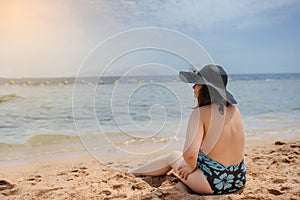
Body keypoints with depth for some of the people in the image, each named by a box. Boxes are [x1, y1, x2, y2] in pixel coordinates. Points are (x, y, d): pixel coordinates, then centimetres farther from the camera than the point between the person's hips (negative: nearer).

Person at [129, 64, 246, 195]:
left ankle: (131, 173, 41)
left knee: (173, 157, 19)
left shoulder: (200, 113, -20)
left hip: (213, 183, -7)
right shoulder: (234, 110, 0)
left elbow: (189, 154, -31)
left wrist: (191, 167, -11)